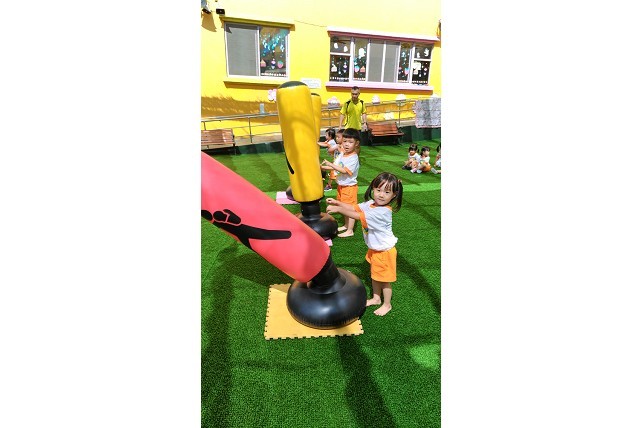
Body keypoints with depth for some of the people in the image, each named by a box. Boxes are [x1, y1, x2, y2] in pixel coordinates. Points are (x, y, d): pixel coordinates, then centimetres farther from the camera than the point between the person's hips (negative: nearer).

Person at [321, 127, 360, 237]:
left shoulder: (354, 158, -21)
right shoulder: (342, 155, 5)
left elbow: (344, 170, -28)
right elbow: (335, 166, 5)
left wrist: (330, 164, -27)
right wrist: (323, 167, -8)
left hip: (349, 187, -8)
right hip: (341, 185, 8)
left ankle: (350, 230, 11)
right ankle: (346, 225, 37)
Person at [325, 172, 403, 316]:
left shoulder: (383, 212, -34)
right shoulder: (371, 204, -7)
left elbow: (358, 216, -35)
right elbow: (355, 207, -1)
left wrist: (338, 209, -33)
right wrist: (337, 202, -14)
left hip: (384, 251, -8)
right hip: (374, 249, 8)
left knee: (384, 280, 11)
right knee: (375, 276, 25)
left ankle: (387, 305, 33)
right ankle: (376, 298, 46)